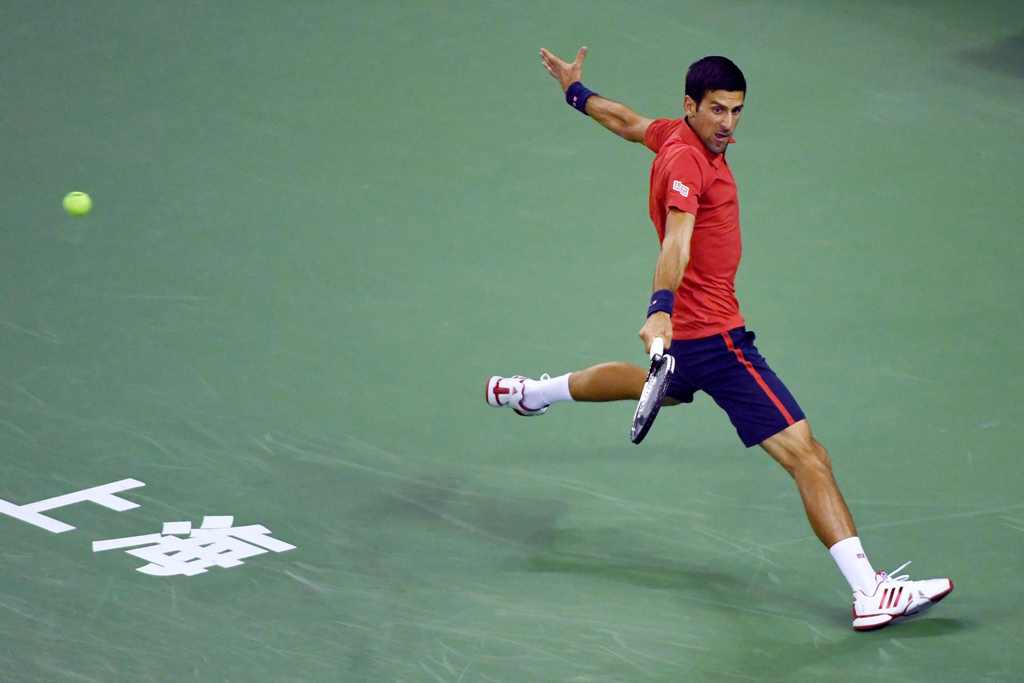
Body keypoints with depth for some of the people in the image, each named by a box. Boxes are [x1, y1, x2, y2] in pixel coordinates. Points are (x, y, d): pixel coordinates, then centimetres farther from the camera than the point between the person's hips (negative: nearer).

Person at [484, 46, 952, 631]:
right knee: (807, 455, -17)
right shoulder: (686, 161, -22)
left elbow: (628, 121, 26)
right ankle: (871, 593, -23)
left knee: (664, 383, 45)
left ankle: (534, 392, 60)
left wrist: (577, 92, 44)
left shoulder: (675, 134, 6)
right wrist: (660, 311, -53)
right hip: (715, 336, -11)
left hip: (687, 335, 11)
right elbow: (676, 244, -38)